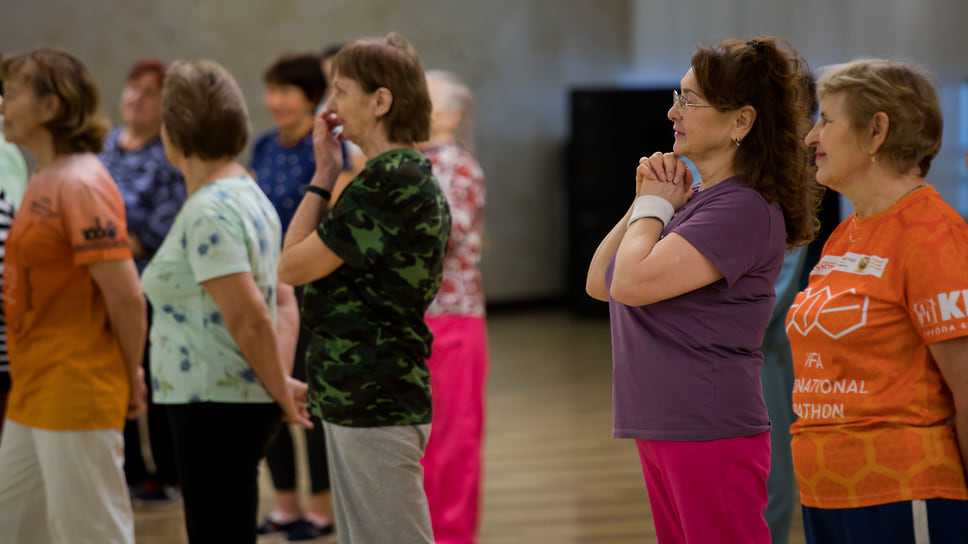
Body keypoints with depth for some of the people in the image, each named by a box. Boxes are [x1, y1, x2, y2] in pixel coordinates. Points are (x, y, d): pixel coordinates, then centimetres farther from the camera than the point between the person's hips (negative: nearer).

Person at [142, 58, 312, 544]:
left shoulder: (208, 212, -17)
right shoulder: (248, 196, 14)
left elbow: (249, 318, -23)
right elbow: (281, 301, 17)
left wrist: (280, 390, -12)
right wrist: (281, 382, 10)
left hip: (216, 407, -10)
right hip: (242, 401, 10)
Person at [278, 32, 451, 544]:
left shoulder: (389, 183, -17)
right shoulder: (412, 176, 15)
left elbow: (292, 266, -14)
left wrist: (324, 174, -7)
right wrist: (329, 176, 13)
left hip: (374, 402, -11)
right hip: (358, 399, 11)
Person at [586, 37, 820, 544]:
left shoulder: (744, 209, -16)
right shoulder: (691, 198, 13)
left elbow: (632, 284, -24)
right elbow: (600, 283, 15)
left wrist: (654, 206, -6)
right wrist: (644, 202, 5)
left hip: (711, 437, -10)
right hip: (662, 429, 10)